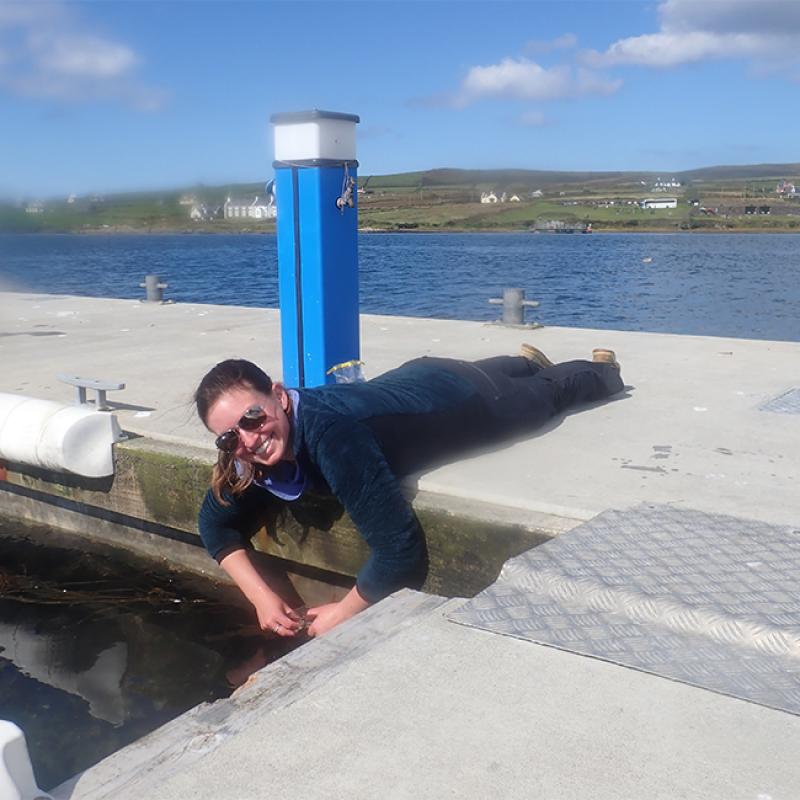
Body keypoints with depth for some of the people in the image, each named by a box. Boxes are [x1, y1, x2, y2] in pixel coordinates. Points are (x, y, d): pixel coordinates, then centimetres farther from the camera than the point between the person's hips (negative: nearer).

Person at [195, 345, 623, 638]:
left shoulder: (330, 435, -49)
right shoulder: (249, 451, -27)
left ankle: (603, 370, 62)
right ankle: (531, 361, 72)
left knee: (549, 390, 30)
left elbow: (400, 548, -49)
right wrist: (262, 596, -28)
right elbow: (216, 522, -14)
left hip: (461, 394, -5)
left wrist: (342, 613, -35)